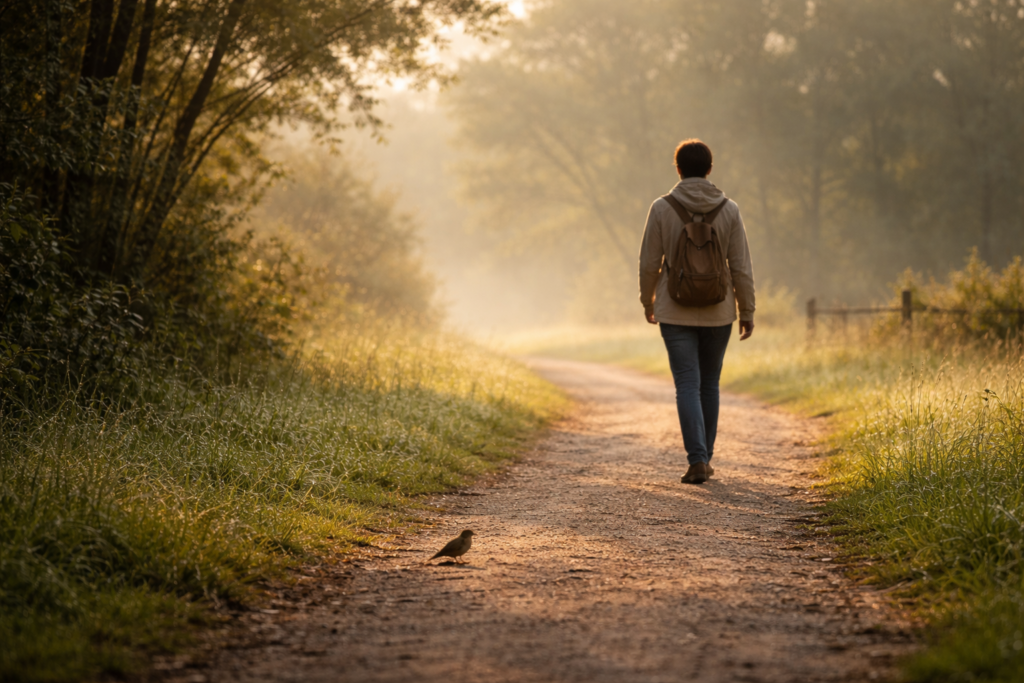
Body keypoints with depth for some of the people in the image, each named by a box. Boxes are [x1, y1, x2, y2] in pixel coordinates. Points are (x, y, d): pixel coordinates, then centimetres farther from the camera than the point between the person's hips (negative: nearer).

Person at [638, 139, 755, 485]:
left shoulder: (662, 208, -7)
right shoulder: (729, 210, -4)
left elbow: (649, 262, -4)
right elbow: (741, 267, -4)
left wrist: (647, 301, 12)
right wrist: (747, 312, 5)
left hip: (676, 312, -2)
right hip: (717, 312, 2)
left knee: (688, 386, -2)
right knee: (709, 383, 17)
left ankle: (697, 461, -15)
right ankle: (705, 457, 24)